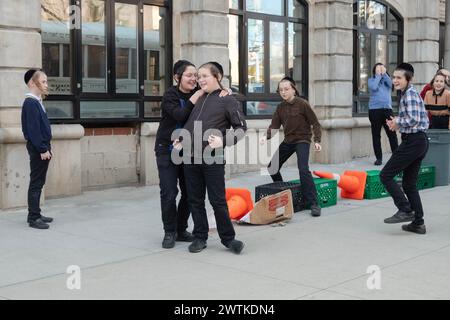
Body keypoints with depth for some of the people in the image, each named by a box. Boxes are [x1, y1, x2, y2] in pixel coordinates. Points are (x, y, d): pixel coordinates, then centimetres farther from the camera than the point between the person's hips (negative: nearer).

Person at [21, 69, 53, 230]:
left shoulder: (37, 102, 15)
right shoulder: (30, 103, -15)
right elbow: (33, 129, -20)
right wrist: (42, 149, -20)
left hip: (42, 147, 10)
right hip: (37, 149, -10)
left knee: (39, 182, 14)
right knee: (36, 183, -6)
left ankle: (36, 214, 22)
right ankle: (33, 218, -1)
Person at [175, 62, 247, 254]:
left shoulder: (227, 100, 0)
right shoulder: (198, 99, 16)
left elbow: (241, 127, -3)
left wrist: (224, 141, -16)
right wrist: (182, 141, 11)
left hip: (213, 159, -6)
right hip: (190, 157, 6)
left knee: (217, 200, -2)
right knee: (195, 200, 10)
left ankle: (228, 238, 12)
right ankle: (200, 237, 21)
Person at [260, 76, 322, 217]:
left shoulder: (302, 104, -12)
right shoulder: (280, 107, 4)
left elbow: (315, 123, -9)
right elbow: (274, 125, 0)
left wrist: (317, 140, -18)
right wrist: (266, 136, -19)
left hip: (302, 140, -7)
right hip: (288, 141, 7)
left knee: (303, 170, -23)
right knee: (272, 167, 8)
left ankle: (313, 204, -20)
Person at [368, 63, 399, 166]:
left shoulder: (387, 79, 16)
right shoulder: (371, 80, 9)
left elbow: (391, 84, -6)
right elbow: (373, 87, -12)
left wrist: (384, 73, -2)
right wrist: (378, 75, -3)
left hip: (387, 109, 2)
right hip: (374, 109, -2)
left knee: (392, 133, -5)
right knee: (376, 135, 1)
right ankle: (379, 158, 6)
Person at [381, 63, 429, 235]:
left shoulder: (410, 93, -11)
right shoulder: (411, 93, 19)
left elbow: (413, 119, -23)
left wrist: (397, 122, -6)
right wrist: (397, 122, 12)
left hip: (412, 141, -10)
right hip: (420, 141, 10)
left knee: (385, 175, -4)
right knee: (409, 184, 13)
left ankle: (405, 210, -4)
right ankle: (418, 223, 16)